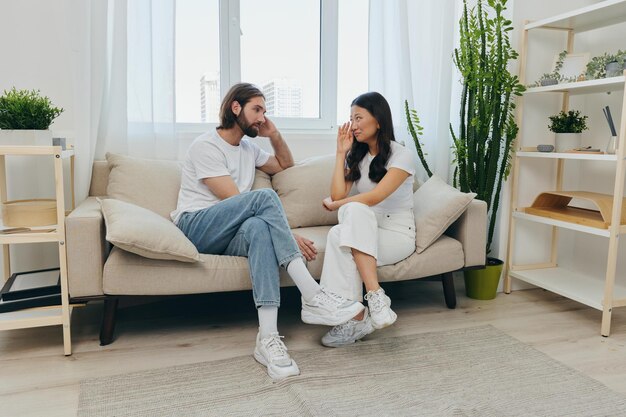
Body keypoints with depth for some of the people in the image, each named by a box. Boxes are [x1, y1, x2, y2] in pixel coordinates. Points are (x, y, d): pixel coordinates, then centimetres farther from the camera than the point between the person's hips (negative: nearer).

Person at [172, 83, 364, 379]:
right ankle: (312, 297, -36)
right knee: (264, 196, -31)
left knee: (258, 227, -35)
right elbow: (235, 201, -16)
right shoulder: (205, 146, -6)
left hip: (226, 238, 5)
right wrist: (288, 235, -20)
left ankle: (268, 338, -47)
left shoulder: (248, 148, 20)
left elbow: (286, 166, 34)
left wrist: (274, 135, 14)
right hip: (195, 229, -5)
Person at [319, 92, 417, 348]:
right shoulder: (356, 156, 14)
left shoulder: (401, 155, -5)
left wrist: (335, 205, -5)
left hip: (397, 235, -4)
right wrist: (341, 153, 3)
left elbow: (374, 197, -18)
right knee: (347, 222, -32)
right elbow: (337, 194, 0)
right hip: (363, 232, 5)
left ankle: (356, 318, -35)